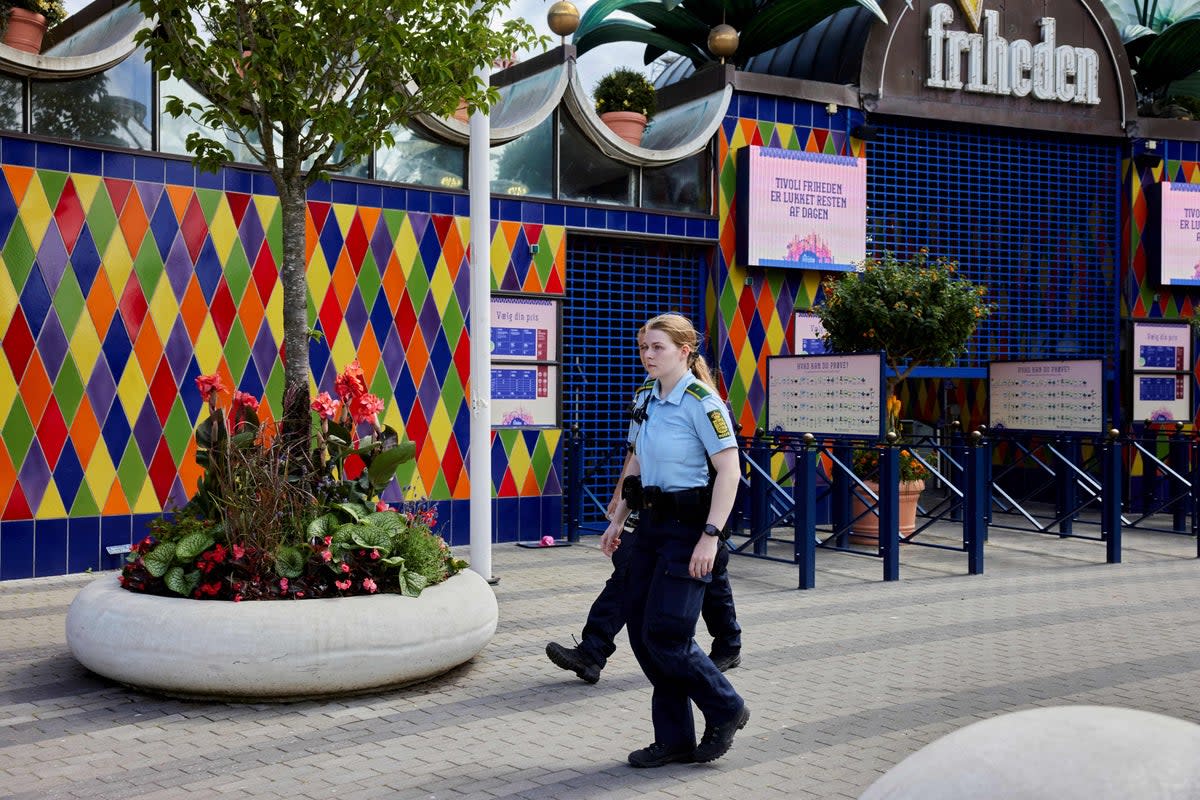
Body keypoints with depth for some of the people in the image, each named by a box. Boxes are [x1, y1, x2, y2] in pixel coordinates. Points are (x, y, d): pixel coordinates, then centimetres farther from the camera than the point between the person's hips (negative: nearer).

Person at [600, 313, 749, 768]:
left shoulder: (701, 402, -13)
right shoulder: (651, 400, 11)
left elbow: (729, 470, -18)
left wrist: (711, 536, -22)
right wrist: (618, 520, 19)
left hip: (688, 526, -8)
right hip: (651, 525, 8)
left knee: (665, 635, -9)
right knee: (641, 631, 7)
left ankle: (725, 709, 16)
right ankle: (674, 739, 18)